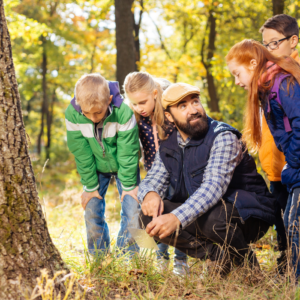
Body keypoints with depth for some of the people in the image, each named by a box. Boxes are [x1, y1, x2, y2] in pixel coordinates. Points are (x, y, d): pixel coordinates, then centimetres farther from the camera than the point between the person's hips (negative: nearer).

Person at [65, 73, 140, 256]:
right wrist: (90, 186, -10)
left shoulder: (124, 113, -33)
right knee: (92, 211, -2)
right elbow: (81, 154, -15)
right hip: (96, 167, 2)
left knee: (132, 210, -9)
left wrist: (129, 185, -15)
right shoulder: (72, 115, -27)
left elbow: (127, 153, -22)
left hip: (124, 166, -2)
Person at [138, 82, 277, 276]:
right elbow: (151, 180, 7)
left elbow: (214, 186, -31)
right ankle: (218, 255, -9)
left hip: (249, 216, -6)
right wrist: (150, 193, -22)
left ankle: (245, 260, -6)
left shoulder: (223, 137, -18)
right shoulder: (169, 147, 6)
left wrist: (177, 218, -47)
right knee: (149, 217, -14)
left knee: (212, 217, -40)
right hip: (199, 213, 6)